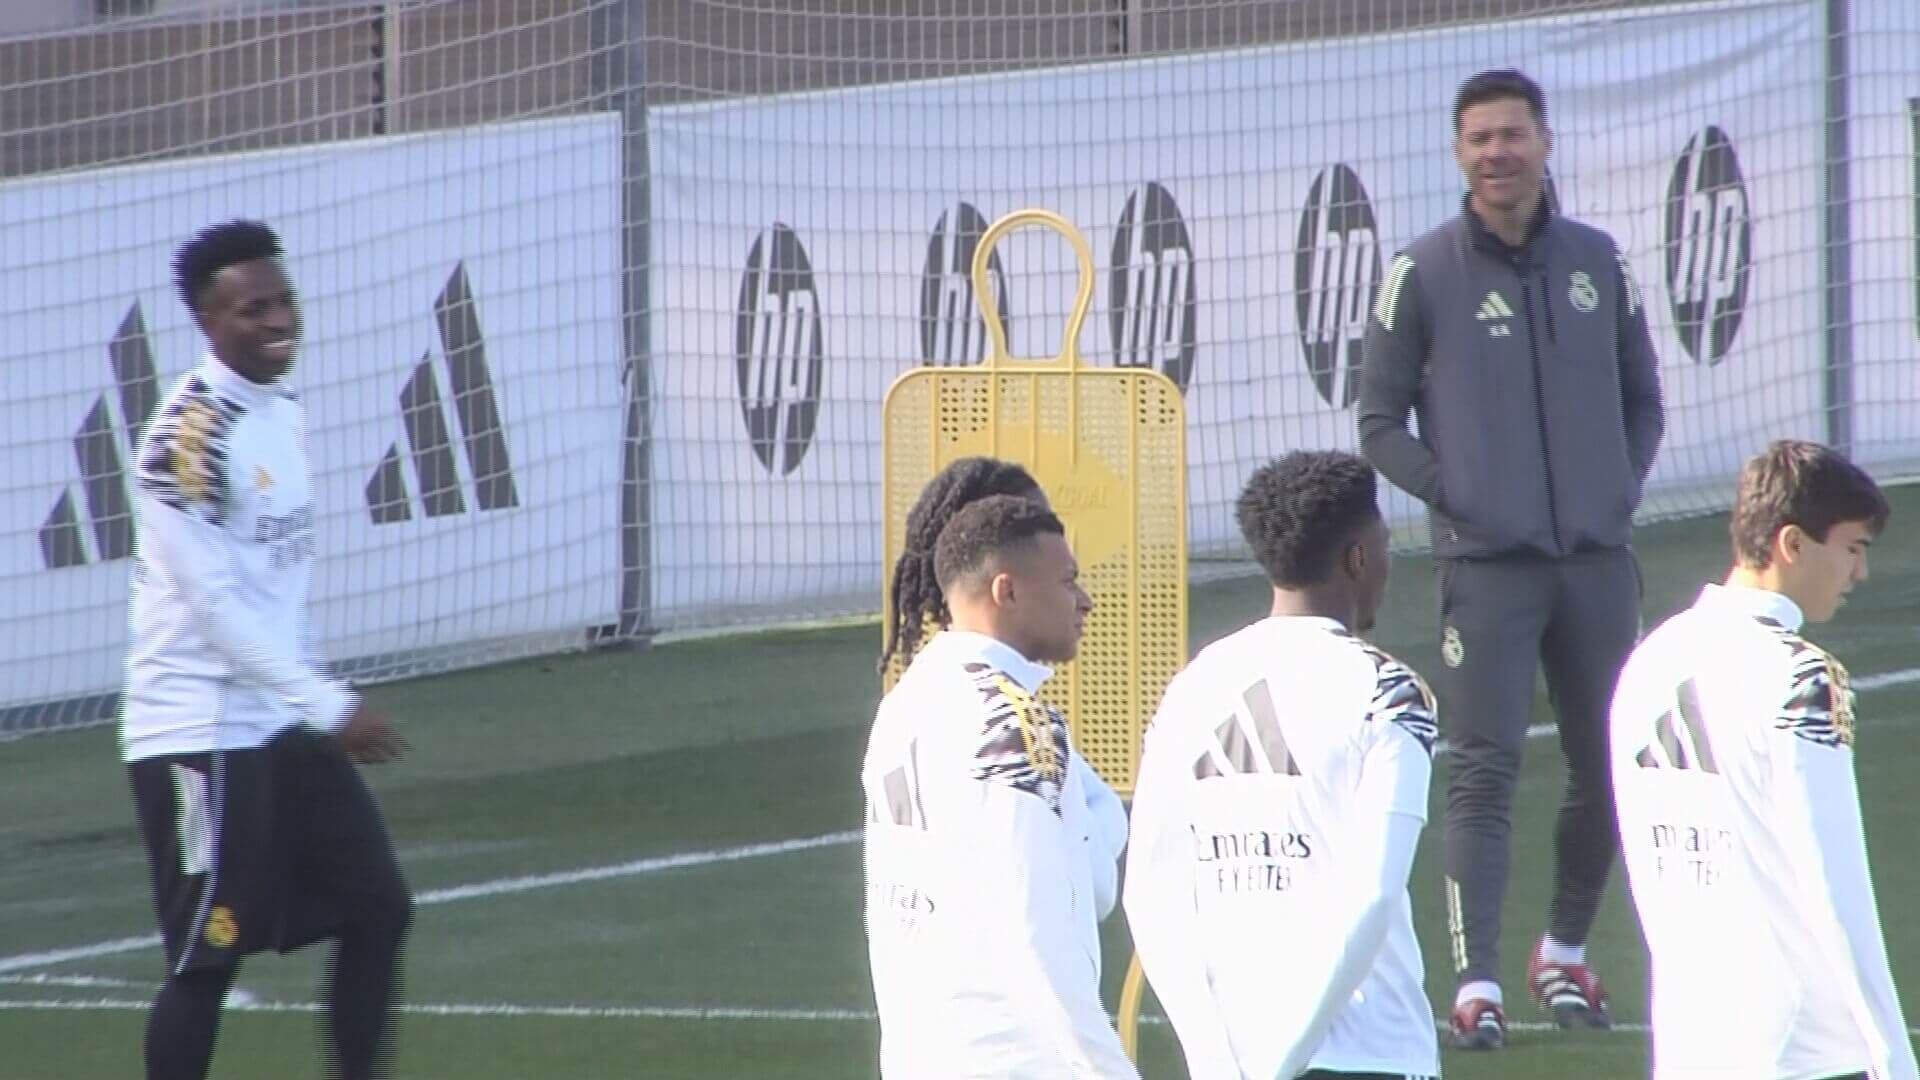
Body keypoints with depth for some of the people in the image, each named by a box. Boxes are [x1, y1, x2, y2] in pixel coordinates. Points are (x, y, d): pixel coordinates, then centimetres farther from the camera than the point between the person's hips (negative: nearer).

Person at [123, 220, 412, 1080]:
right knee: (208, 955, -5)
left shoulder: (283, 412, 11)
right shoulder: (189, 434, -17)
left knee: (376, 908, 7)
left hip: (282, 725, 9)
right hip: (199, 735, -9)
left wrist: (315, 698, 17)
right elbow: (213, 599, -21)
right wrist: (327, 704, -21)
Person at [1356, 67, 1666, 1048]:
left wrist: (1620, 489, 4)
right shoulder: (1423, 275, -1)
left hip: (1598, 560, 4)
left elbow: (1641, 398, 17)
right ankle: (1477, 983, -12)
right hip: (1486, 563, -4)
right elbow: (1380, 424, 2)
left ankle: (1565, 952, 27)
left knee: (1607, 767, 9)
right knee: (1483, 773, -10)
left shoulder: (1596, 263, 9)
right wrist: (1456, 497, -7)